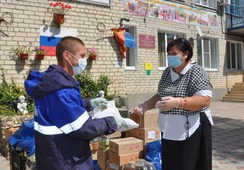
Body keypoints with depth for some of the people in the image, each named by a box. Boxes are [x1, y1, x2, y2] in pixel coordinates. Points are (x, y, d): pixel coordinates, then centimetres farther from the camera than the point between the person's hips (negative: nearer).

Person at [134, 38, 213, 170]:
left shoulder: (196, 72, -12)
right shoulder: (167, 72, 8)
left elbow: (205, 100, -21)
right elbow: (160, 96, 17)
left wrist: (176, 102, -30)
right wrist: (146, 105, 0)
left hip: (191, 130, -6)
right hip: (169, 130, 6)